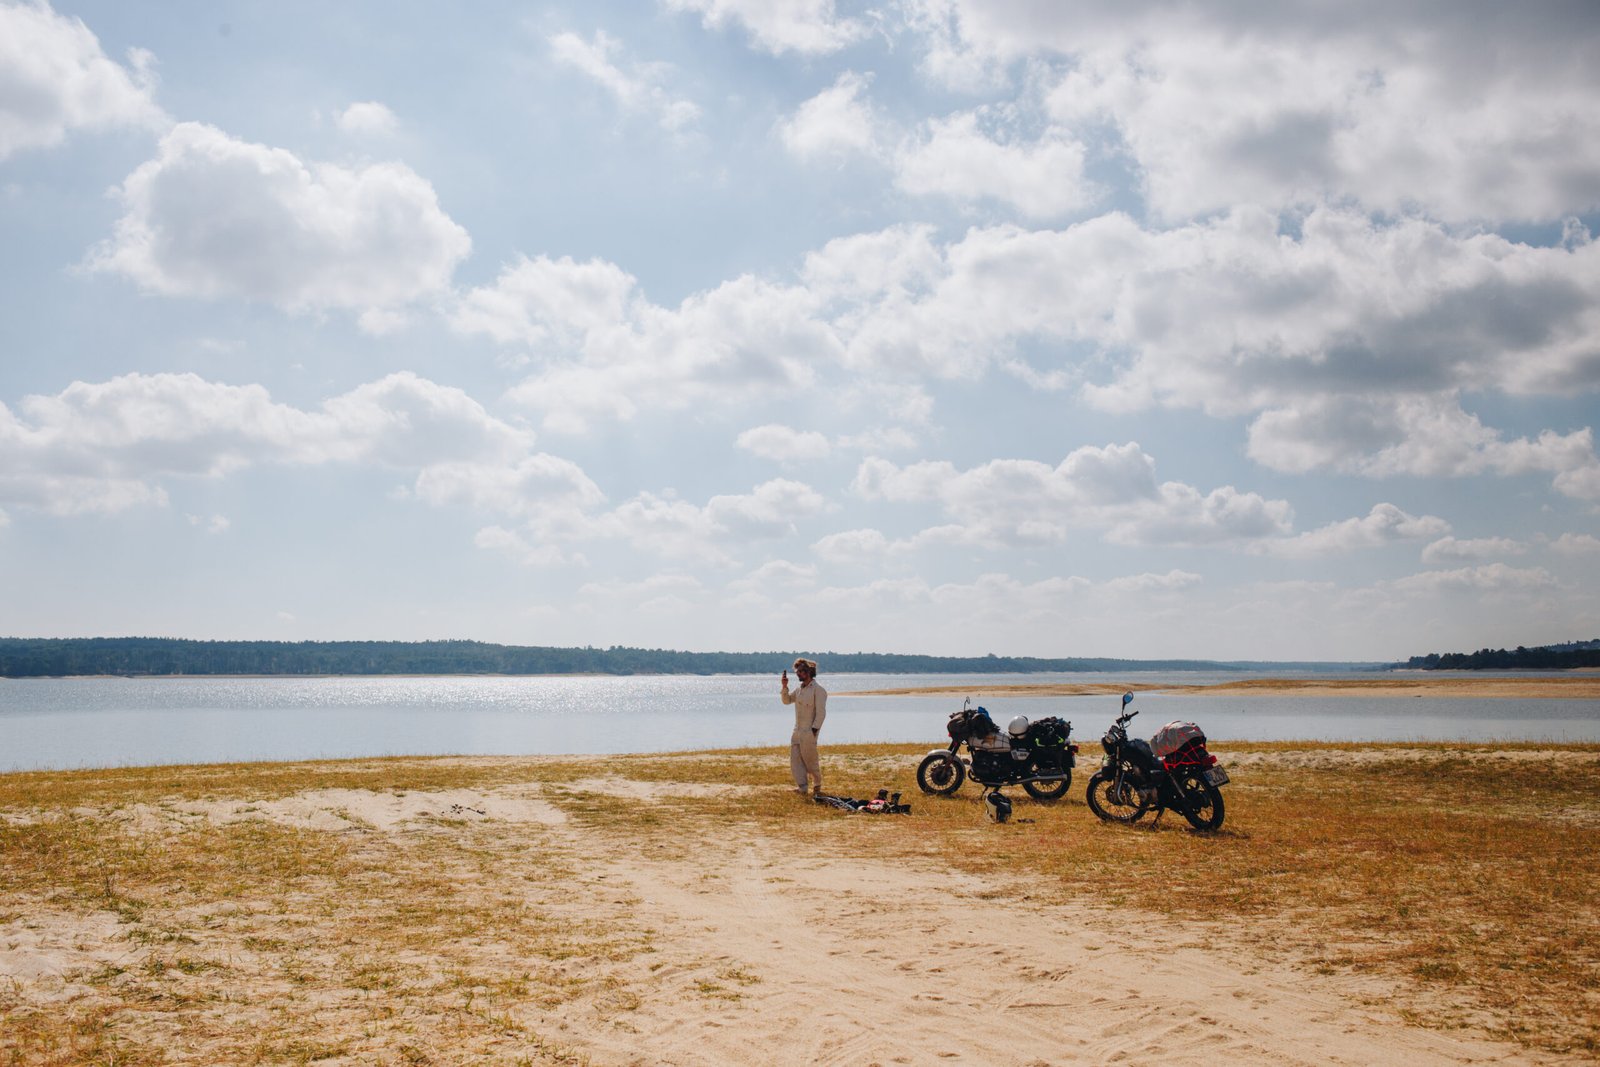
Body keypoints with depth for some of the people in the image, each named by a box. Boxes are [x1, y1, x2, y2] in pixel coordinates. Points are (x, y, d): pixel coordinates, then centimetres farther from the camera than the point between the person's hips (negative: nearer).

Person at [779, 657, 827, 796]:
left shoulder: (818, 690, -12)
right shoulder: (800, 689, 14)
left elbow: (821, 712, -15)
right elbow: (787, 700, 19)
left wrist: (814, 730, -20)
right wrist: (785, 686, 4)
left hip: (809, 731, -8)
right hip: (797, 730, 8)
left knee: (810, 760, 0)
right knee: (795, 758, 2)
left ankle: (817, 786, 17)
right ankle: (802, 787, 3)